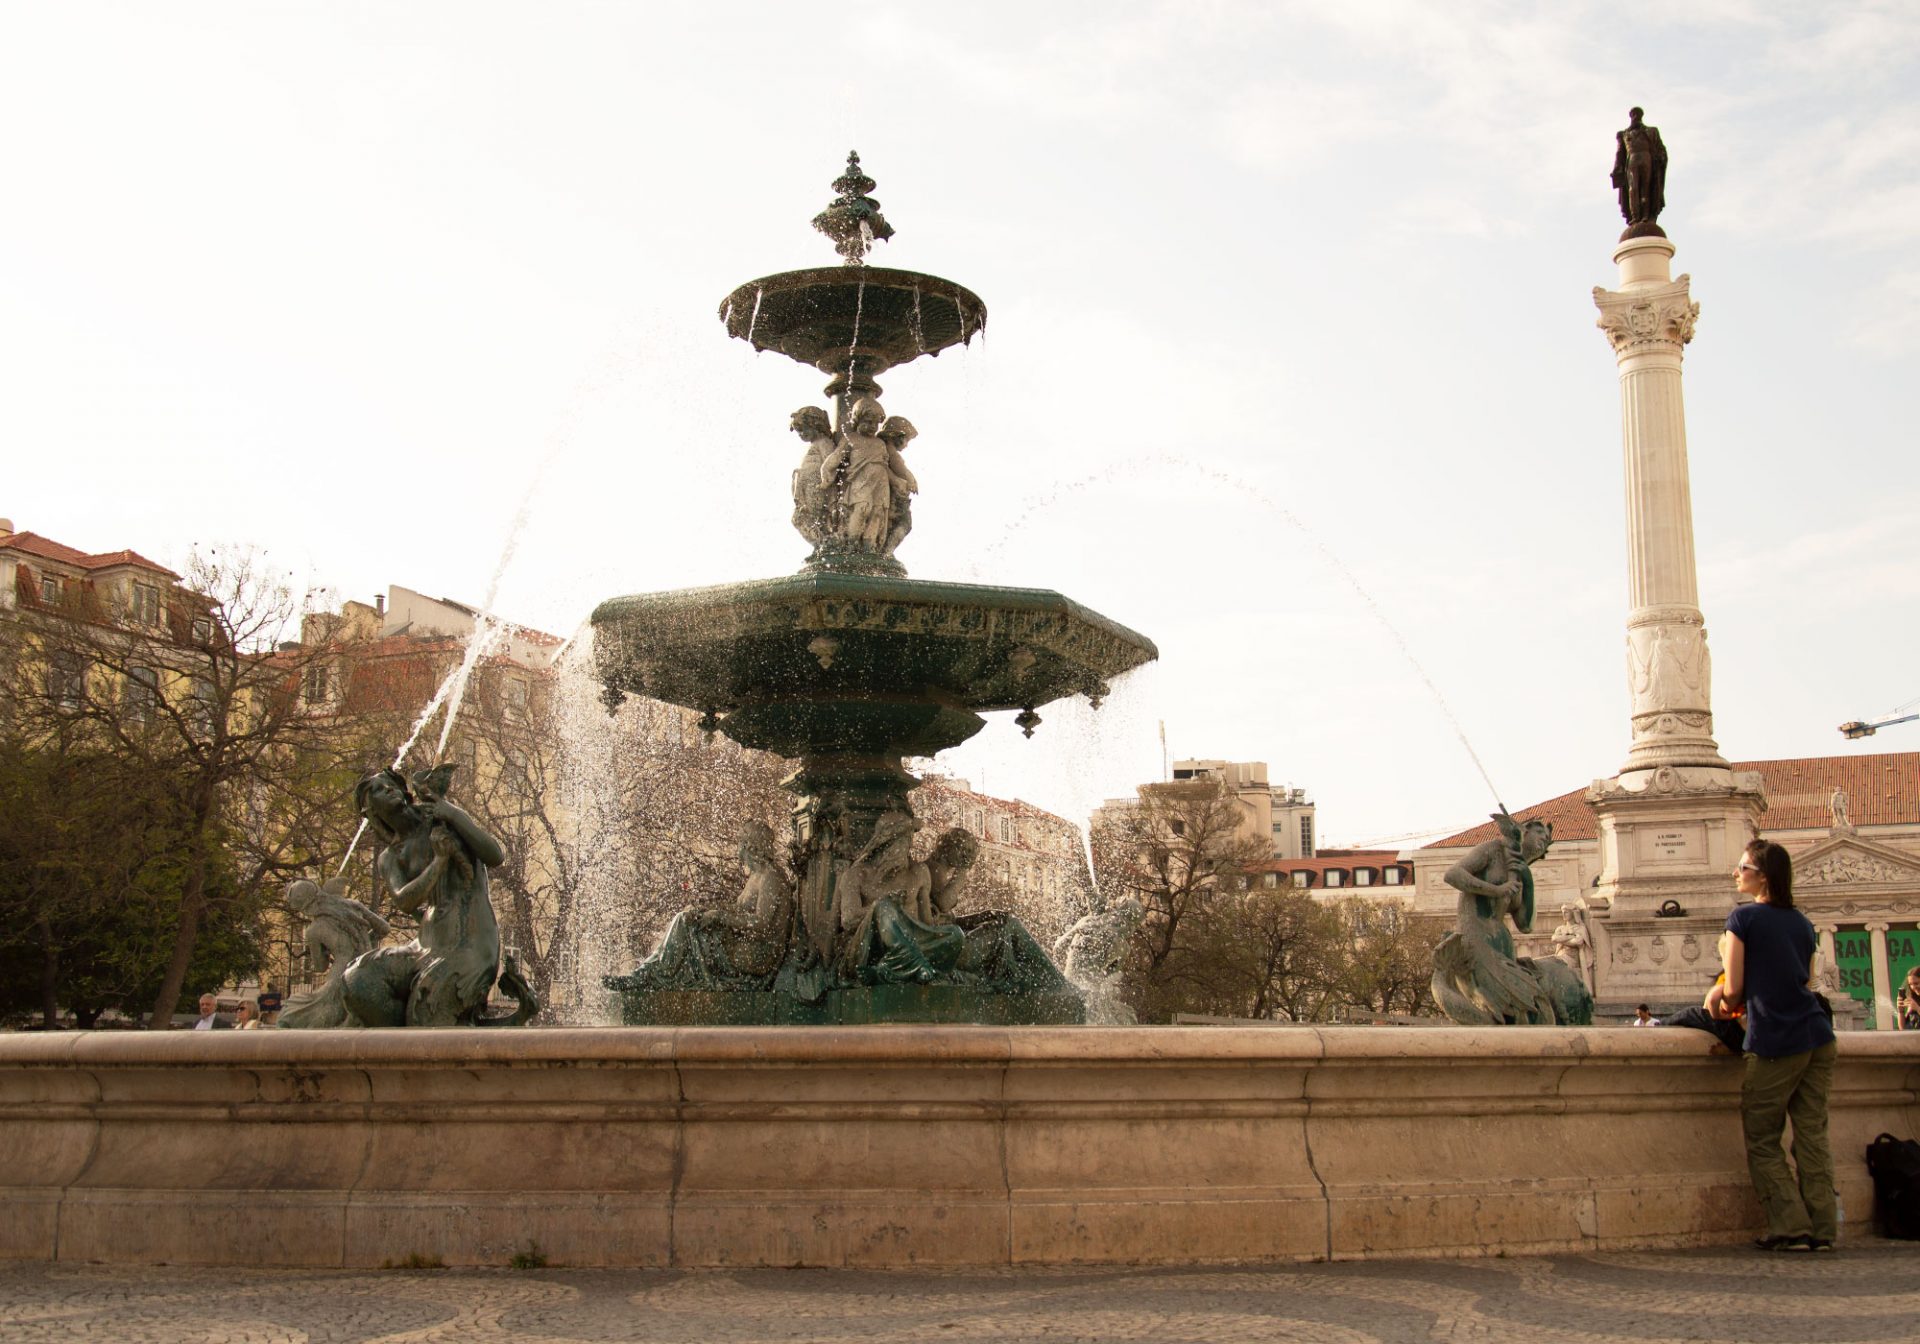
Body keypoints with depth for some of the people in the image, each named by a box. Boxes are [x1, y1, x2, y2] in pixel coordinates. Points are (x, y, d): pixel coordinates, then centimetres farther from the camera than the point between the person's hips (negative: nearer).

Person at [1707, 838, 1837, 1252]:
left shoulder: (1743, 918, -4)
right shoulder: (1801, 923, 15)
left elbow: (1734, 989, -7)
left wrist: (1725, 1003, 16)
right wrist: (1726, 991, 21)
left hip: (1775, 1045, -6)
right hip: (1818, 1039, 6)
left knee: (1762, 1140, 3)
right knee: (1812, 1136, 7)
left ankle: (1792, 1226, -3)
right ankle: (1822, 1228, 4)